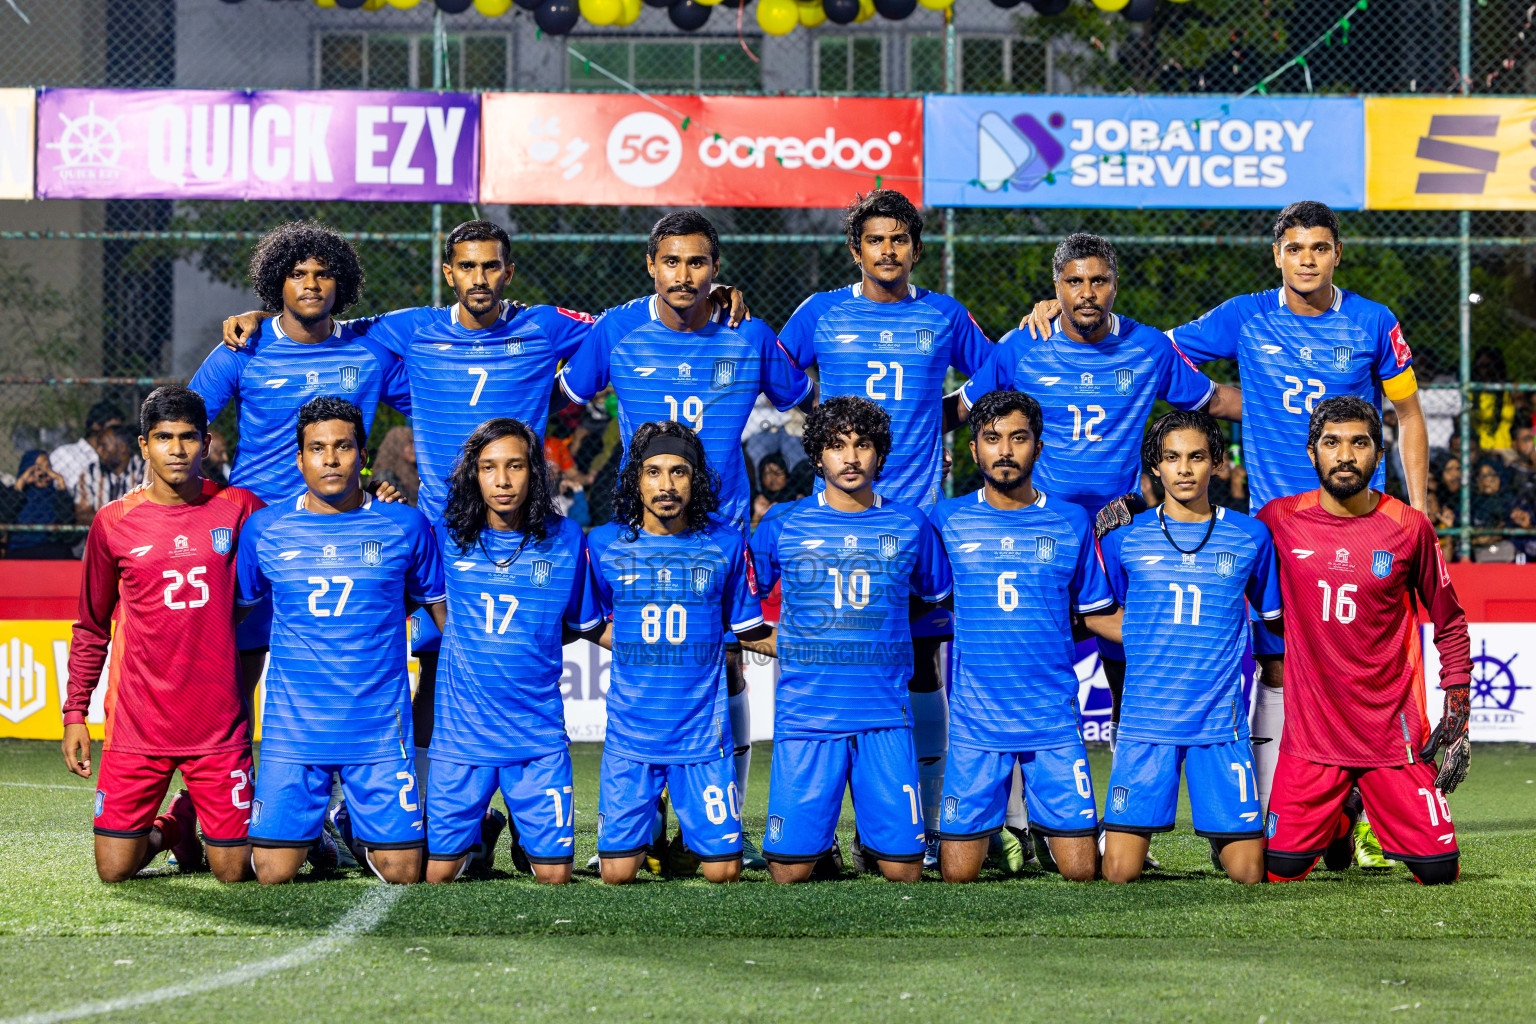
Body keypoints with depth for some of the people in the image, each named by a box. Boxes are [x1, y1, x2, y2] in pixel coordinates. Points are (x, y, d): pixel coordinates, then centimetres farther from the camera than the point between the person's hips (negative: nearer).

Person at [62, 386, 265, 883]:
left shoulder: (239, 510, 1)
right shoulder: (114, 523, 3)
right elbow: (90, 628, 13)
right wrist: (75, 713, 8)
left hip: (218, 725, 0)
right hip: (136, 726, 0)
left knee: (233, 871, -2)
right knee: (114, 870, -5)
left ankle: (196, 814, 31)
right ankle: (168, 826, 29)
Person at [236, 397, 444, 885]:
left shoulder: (405, 527, 1)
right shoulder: (264, 528, 3)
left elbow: (444, 614, 11)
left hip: (380, 729, 0)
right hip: (292, 729, 0)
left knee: (403, 872, -3)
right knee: (273, 873, -4)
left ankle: (356, 830, 30)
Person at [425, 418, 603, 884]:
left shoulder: (564, 539, -1)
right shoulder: (449, 537, -1)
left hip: (538, 737, 0)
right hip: (461, 734, 0)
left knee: (554, 874, -1)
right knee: (436, 873, 1)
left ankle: (527, 836, 32)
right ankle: (482, 830, 32)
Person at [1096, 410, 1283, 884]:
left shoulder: (1250, 536, 4)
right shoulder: (1125, 537, 4)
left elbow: (1275, 617, 16)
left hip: (1221, 720, 0)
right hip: (1144, 720, 0)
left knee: (1248, 873, -4)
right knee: (1120, 874, -6)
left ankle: (1222, 841, 28)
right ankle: (1120, 833, 26)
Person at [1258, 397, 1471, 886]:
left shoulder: (1409, 528, -3)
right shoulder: (1280, 520, -1)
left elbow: (1450, 626, 6)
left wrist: (1457, 719, 1)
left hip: (1394, 731, -1)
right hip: (1311, 732, 1)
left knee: (1438, 871, -6)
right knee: (1281, 869, -6)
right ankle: (1336, 822, 28)